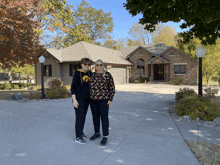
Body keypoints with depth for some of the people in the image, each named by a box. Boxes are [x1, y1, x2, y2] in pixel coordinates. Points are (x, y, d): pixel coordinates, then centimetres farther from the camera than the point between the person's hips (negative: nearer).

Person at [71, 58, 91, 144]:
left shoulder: (89, 73, 5)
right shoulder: (77, 73, -12)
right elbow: (73, 87, -13)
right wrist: (74, 100, -18)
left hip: (86, 98, 6)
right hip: (79, 98, -6)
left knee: (83, 116, 15)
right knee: (79, 117, -2)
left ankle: (81, 132, 32)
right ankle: (78, 137, 9)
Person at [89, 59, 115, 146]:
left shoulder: (107, 75, -6)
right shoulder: (92, 75, 6)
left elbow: (112, 88, -5)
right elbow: (89, 87, 13)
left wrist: (110, 100, -10)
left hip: (104, 100, -5)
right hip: (93, 100, 5)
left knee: (104, 118, -1)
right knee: (95, 117, 13)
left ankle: (105, 137, 11)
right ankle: (97, 133, 29)